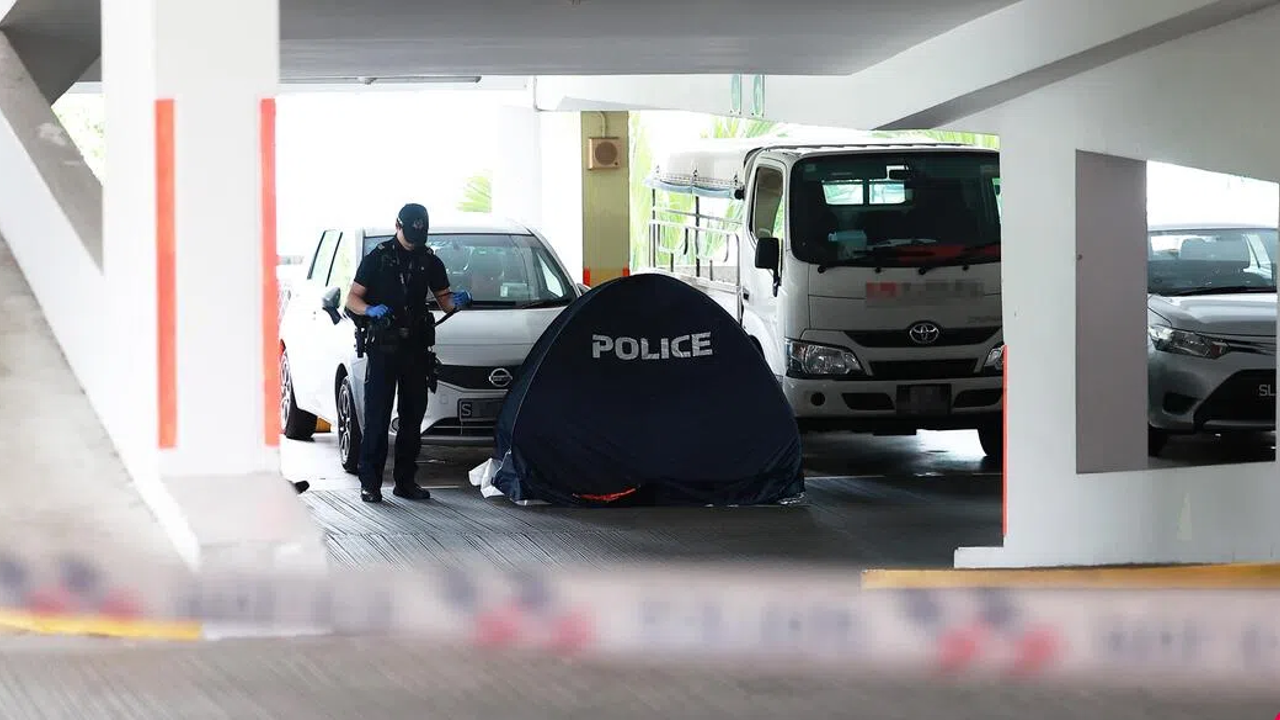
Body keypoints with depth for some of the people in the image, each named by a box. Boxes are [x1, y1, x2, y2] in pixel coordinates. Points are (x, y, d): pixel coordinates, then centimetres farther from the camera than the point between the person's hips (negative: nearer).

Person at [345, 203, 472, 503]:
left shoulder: (430, 262, 12)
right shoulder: (377, 258, 2)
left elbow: (444, 300, 14)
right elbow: (352, 298, 1)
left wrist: (457, 301, -10)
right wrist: (370, 310, -21)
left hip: (416, 348, 4)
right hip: (383, 346, -4)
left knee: (412, 417, 6)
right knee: (377, 418, -8)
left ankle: (405, 481, 13)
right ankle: (370, 483, -7)